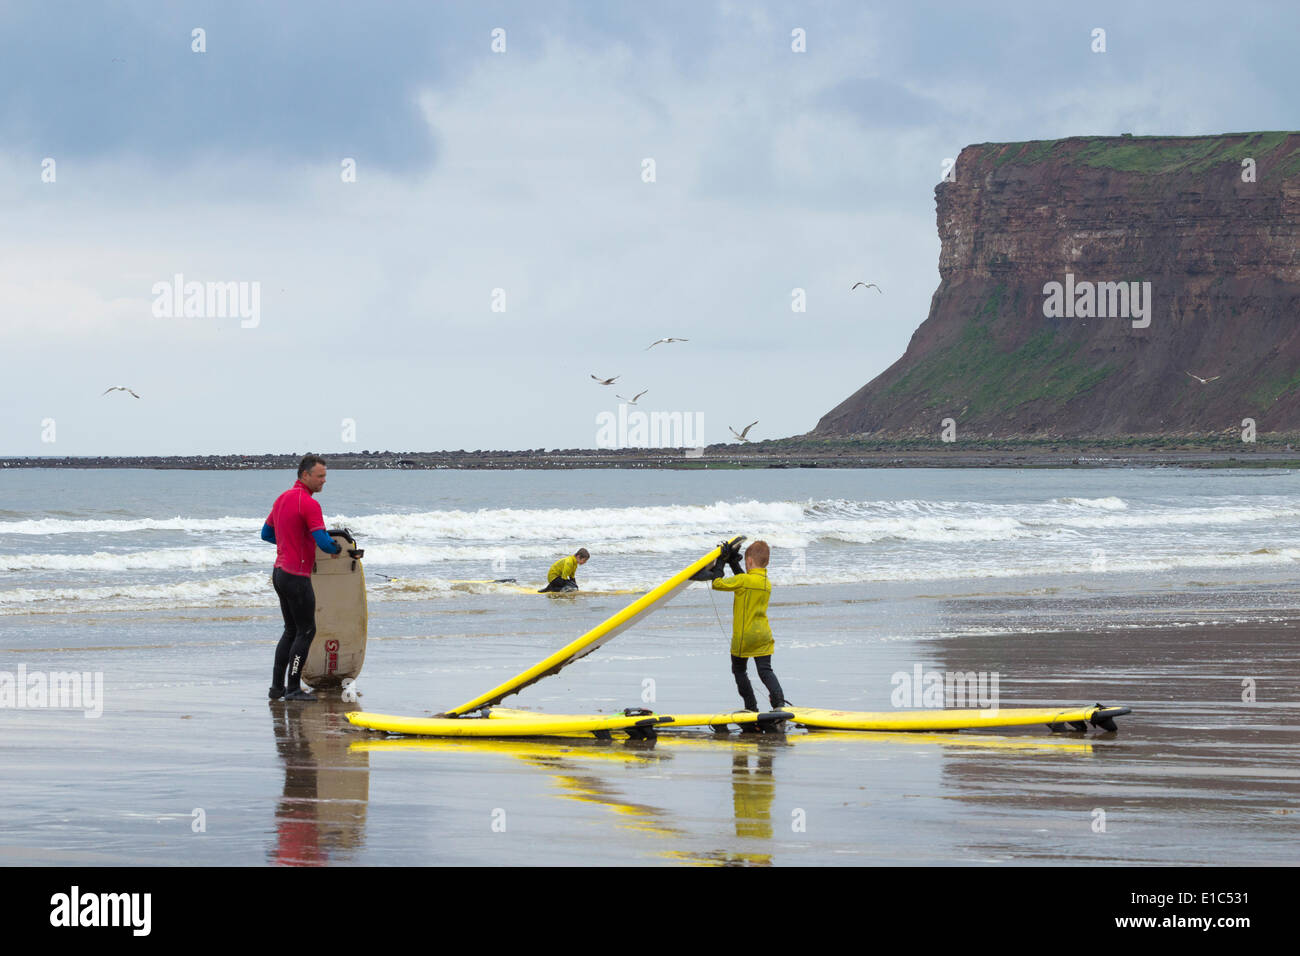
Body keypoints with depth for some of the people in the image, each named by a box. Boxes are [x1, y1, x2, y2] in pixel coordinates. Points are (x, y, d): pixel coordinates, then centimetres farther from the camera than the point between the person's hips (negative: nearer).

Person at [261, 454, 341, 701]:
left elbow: (266, 534, 22)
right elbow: (323, 542, -22)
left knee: (291, 630, 17)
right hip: (297, 576, -9)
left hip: (280, 572, 9)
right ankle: (293, 688, -1)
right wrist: (337, 548, 0)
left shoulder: (282, 499, 12)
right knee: (306, 631, -1)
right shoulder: (309, 504, -17)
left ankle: (277, 686, 17)